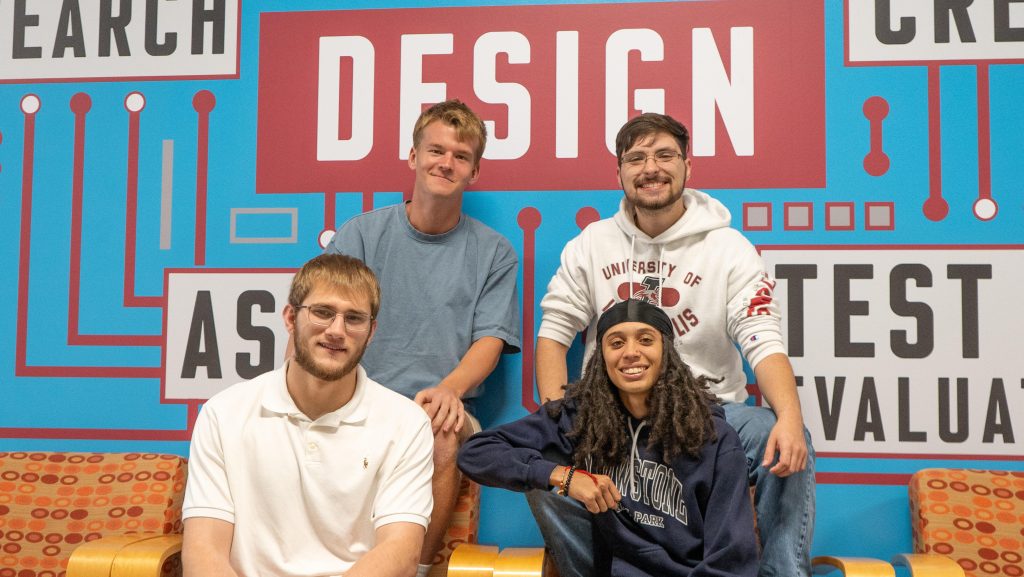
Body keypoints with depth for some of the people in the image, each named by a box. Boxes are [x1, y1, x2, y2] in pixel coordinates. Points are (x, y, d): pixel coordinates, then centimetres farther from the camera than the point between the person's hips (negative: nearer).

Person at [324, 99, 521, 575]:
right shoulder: (361, 233, 11)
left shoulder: (494, 253, 11)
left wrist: (448, 388, -20)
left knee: (440, 432, -35)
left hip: (441, 411, 0)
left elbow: (491, 340, 2)